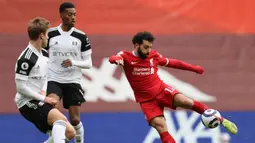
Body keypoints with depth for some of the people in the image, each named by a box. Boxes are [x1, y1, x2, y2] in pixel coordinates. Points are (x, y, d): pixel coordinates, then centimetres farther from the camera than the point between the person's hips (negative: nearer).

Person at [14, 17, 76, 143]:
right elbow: (20, 87, -19)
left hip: (40, 103, 9)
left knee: (70, 132, 5)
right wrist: (43, 98, -14)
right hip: (28, 104, -9)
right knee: (60, 118, -33)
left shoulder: (42, 55, 10)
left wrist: (43, 91, -2)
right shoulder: (26, 58, -18)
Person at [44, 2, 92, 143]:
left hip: (73, 82, 1)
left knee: (75, 120, 2)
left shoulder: (81, 37, 0)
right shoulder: (50, 34, -1)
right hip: (53, 80, -1)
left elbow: (88, 63, 2)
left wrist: (74, 62, -17)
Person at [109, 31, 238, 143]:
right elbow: (114, 58, -32)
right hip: (147, 100, -1)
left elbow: (172, 62, 16)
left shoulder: (154, 56, 1)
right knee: (161, 127, -17)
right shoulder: (126, 56, -10)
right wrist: (116, 60, -58)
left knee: (186, 102, -21)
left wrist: (193, 68, 22)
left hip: (162, 90, 1)